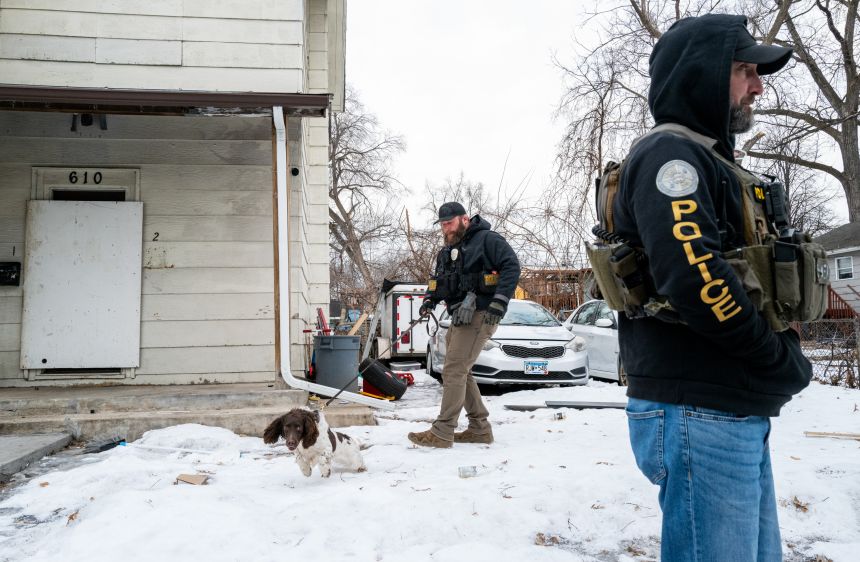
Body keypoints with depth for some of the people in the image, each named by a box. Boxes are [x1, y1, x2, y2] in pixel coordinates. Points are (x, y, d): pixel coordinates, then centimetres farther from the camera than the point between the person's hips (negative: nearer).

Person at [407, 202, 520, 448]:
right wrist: (430, 299, 6)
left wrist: (499, 302, -23)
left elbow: (511, 266, -14)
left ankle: (442, 433, -10)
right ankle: (480, 428, 21)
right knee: (460, 372, 12)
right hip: (459, 317, 10)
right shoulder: (446, 252, 22)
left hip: (479, 315, -10)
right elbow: (437, 280, 28)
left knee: (454, 370, -13)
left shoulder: (487, 239, -5)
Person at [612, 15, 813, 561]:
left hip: (737, 415, 10)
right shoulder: (670, 154, -12)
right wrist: (787, 362, -12)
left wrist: (783, 343, 4)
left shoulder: (711, 163, 20)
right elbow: (694, 275, -26)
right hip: (699, 414, -10)